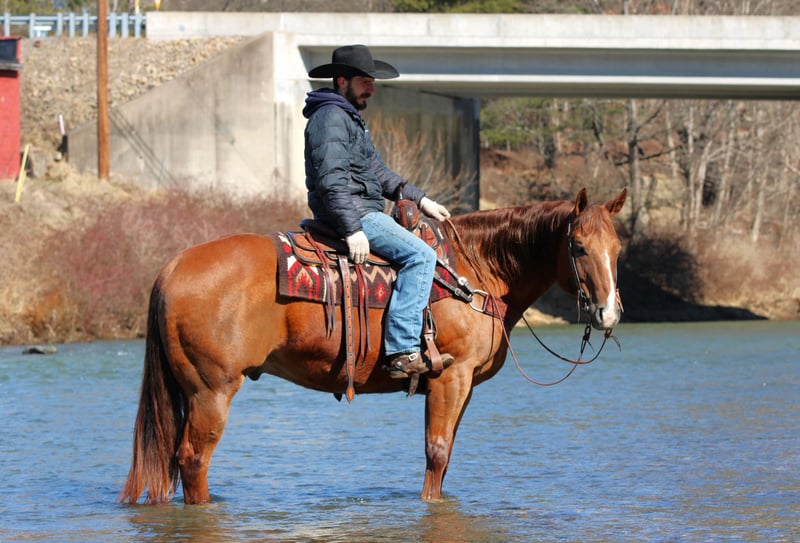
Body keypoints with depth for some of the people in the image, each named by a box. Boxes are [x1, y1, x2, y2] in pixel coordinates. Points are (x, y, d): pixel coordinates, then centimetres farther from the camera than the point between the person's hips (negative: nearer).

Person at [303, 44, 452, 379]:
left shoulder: (350, 118, 22)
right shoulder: (332, 117, -13)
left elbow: (377, 173, 28)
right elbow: (332, 181, -23)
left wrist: (420, 200, 19)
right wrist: (353, 230, -29)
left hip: (360, 214, 11)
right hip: (351, 213, -11)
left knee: (419, 253, 23)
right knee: (420, 255, -21)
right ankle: (403, 351, -29)